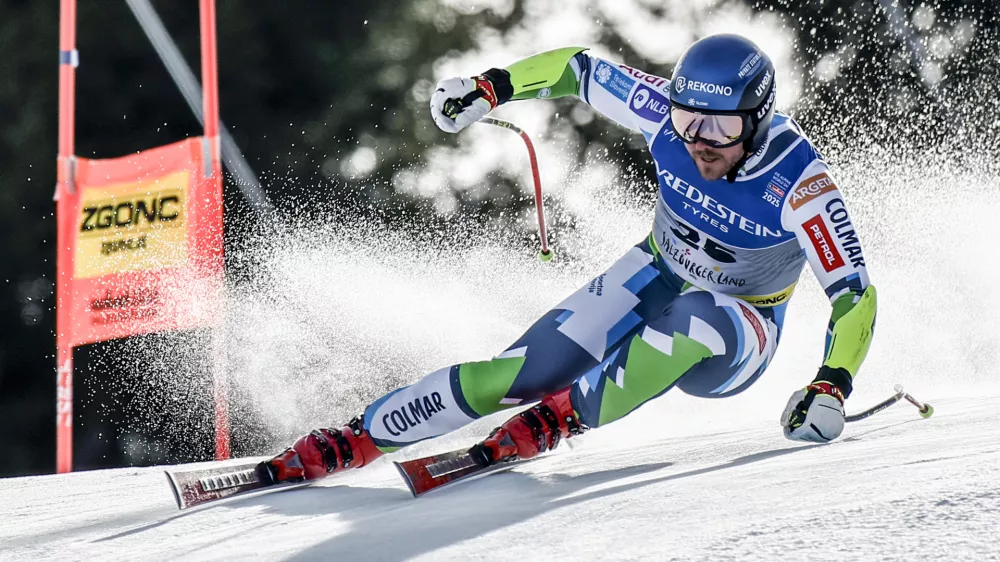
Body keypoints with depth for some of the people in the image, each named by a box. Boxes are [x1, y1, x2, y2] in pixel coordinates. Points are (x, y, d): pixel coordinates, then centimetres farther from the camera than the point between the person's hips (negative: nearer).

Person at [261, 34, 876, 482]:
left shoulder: (798, 180, -30)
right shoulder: (670, 110, -20)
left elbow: (855, 294, -32)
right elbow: (579, 67, -3)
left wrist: (831, 388, -45)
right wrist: (492, 86, -9)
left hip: (733, 343, -3)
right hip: (651, 282, 3)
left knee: (693, 317, -40)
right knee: (523, 370, -17)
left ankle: (566, 415, -25)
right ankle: (353, 440, -11)